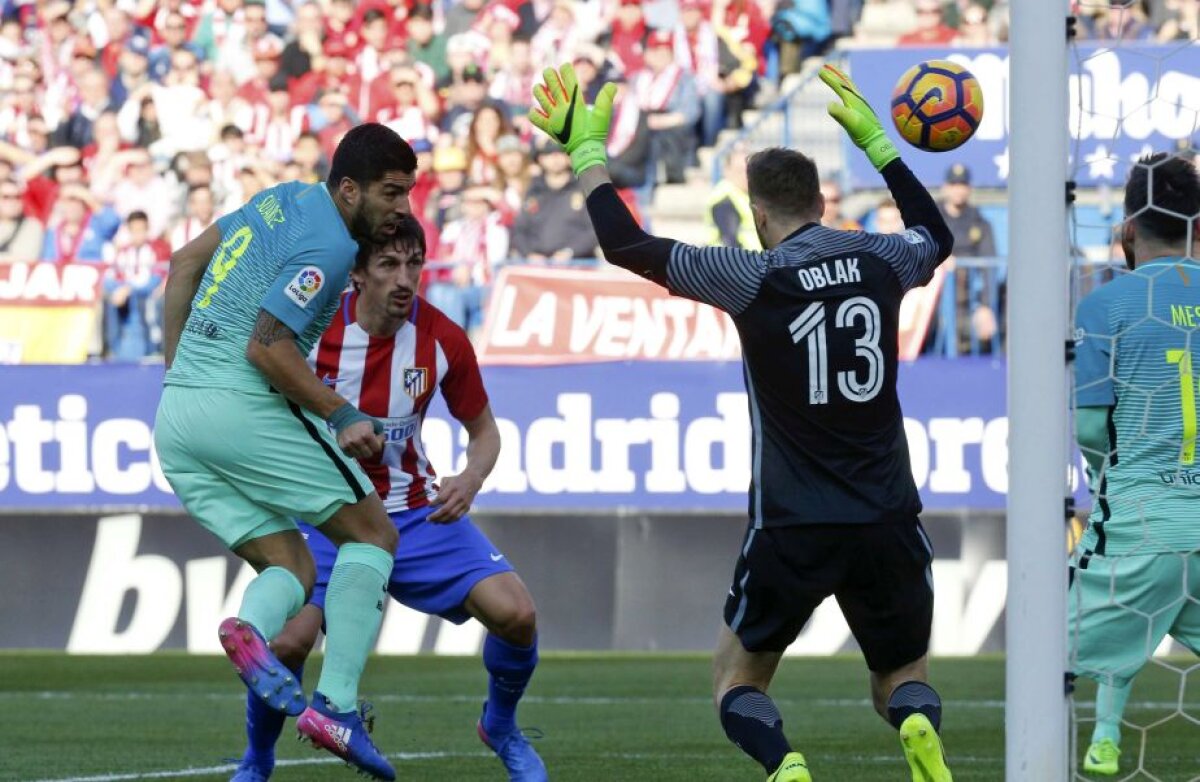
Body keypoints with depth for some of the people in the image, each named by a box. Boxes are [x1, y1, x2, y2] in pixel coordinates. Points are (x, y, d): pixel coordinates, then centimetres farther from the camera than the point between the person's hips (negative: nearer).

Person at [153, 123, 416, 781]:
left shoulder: (284, 200, 17)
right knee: (372, 532, 3)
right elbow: (267, 347, -19)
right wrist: (342, 416, -11)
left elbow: (184, 263, 25)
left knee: (291, 565, 11)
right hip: (242, 406, -9)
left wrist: (175, 366, 27)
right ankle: (336, 705, -11)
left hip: (174, 416, 9)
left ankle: (252, 628, -25)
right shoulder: (329, 245, -12)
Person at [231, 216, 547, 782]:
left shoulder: (442, 340, -10)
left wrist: (470, 481, -16)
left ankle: (501, 728, 17)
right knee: (287, 643, -24)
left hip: (415, 512, 2)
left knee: (515, 614, -15)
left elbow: (483, 430, 5)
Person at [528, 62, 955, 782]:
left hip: (794, 529, -3)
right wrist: (875, 140, 37)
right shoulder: (879, 262, 3)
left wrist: (585, 149, 8)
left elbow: (627, 244, -4)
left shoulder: (754, 278, -9)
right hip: (887, 524, 3)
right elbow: (936, 236, 29)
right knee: (904, 681, 19)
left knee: (737, 680, 14)